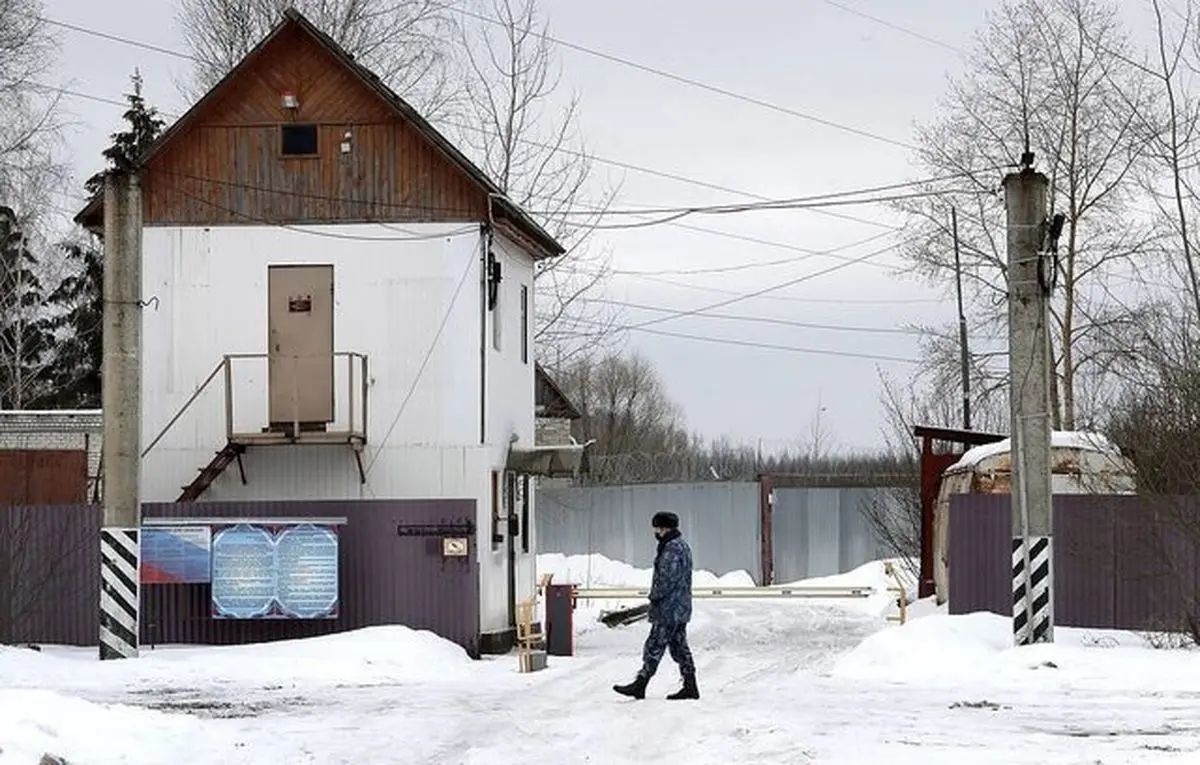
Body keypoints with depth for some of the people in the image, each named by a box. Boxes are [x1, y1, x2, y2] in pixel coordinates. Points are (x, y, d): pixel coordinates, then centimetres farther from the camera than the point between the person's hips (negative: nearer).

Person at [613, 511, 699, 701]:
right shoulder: (682, 546, 16)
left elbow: (667, 579, -22)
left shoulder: (672, 549, -17)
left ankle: (640, 685, -6)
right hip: (681, 608, 10)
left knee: (655, 646, -7)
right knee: (679, 646, 11)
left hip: (668, 608, -10)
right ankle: (690, 686, 11)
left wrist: (654, 596, -8)